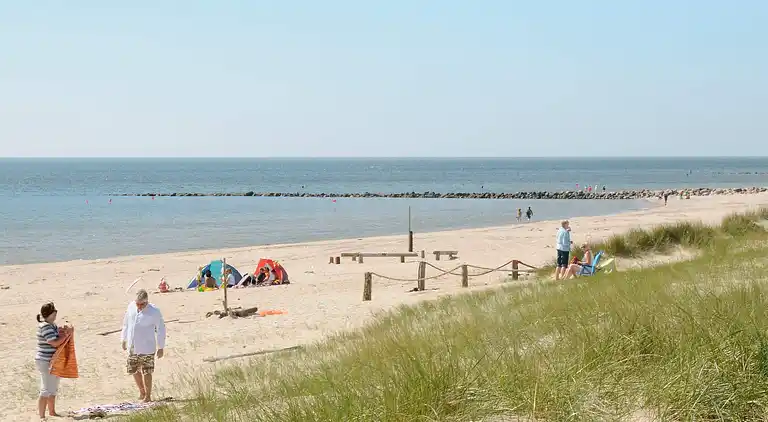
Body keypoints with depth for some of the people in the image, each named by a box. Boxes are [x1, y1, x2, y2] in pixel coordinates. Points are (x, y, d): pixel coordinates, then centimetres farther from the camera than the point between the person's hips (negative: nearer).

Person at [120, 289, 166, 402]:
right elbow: (126, 323, 15)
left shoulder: (154, 312, -14)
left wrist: (161, 347, -4)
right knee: (134, 371, 13)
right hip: (132, 348, 5)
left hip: (147, 349, -5)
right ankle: (142, 391, 32)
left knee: (146, 372, -2)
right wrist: (124, 339, 19)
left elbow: (161, 329, -6)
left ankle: (148, 396, 10)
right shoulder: (131, 307, 1)